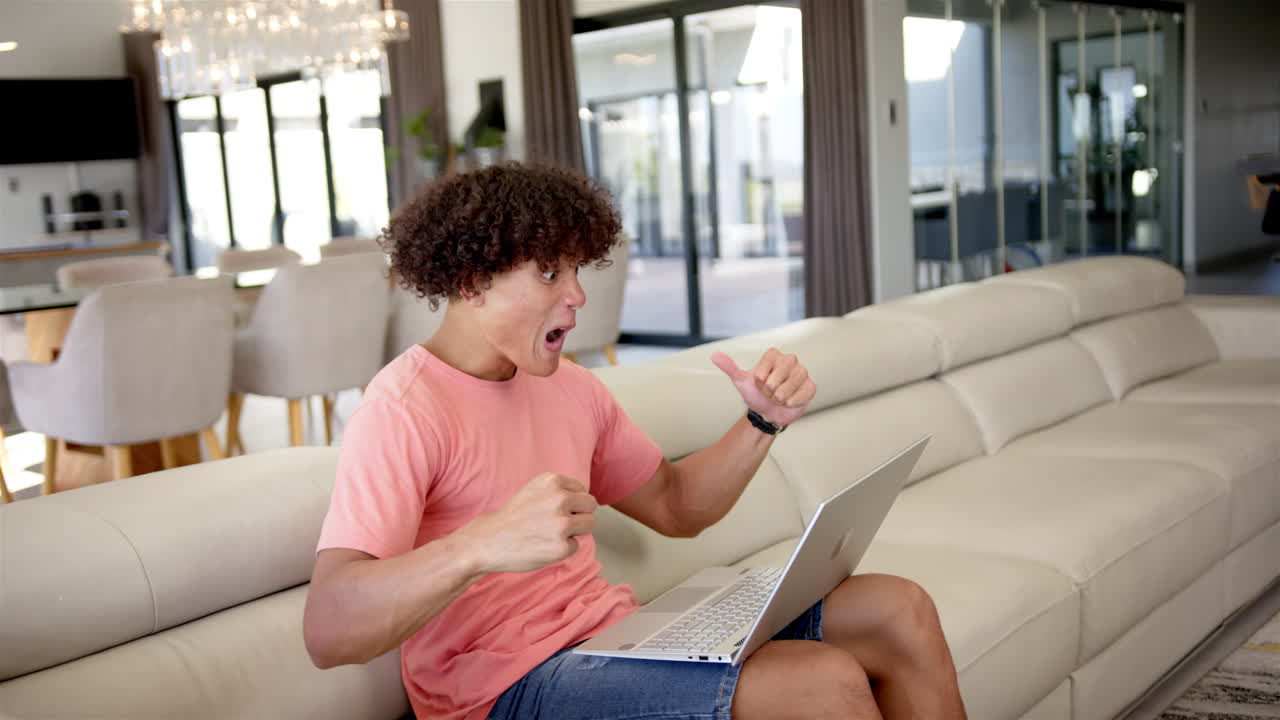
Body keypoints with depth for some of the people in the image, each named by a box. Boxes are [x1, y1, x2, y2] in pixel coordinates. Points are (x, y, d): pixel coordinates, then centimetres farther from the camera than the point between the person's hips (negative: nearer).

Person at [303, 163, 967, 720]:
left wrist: (764, 421, 3)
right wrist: (483, 546, -43)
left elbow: (676, 507, 20)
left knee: (899, 612, 0)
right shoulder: (402, 410, -15)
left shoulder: (569, 388, 11)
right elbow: (328, 632, -26)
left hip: (610, 631, 8)